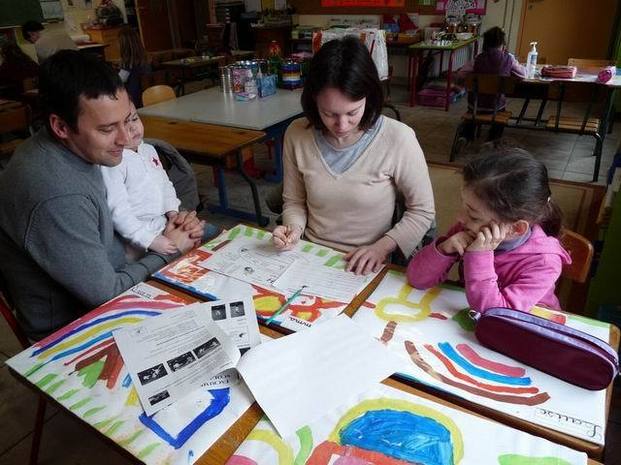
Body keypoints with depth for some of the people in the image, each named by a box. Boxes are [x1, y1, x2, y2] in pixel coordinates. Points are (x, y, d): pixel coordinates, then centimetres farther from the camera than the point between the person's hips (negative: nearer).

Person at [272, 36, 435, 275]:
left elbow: (422, 211, -3)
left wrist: (383, 246, -15)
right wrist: (294, 228, -10)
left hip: (365, 268, -1)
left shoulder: (398, 139, -14)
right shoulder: (297, 134, -5)